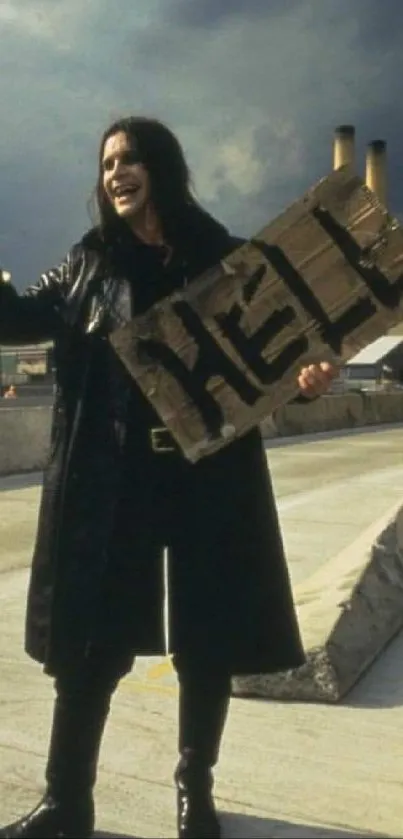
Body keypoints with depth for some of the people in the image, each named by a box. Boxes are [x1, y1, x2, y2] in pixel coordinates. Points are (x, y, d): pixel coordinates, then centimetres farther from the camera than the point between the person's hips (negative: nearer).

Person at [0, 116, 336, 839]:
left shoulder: (221, 258, 3)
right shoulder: (89, 262, 8)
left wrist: (305, 377, -17)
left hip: (207, 476, 0)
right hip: (109, 479, 1)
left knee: (205, 639, 9)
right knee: (89, 641, 5)